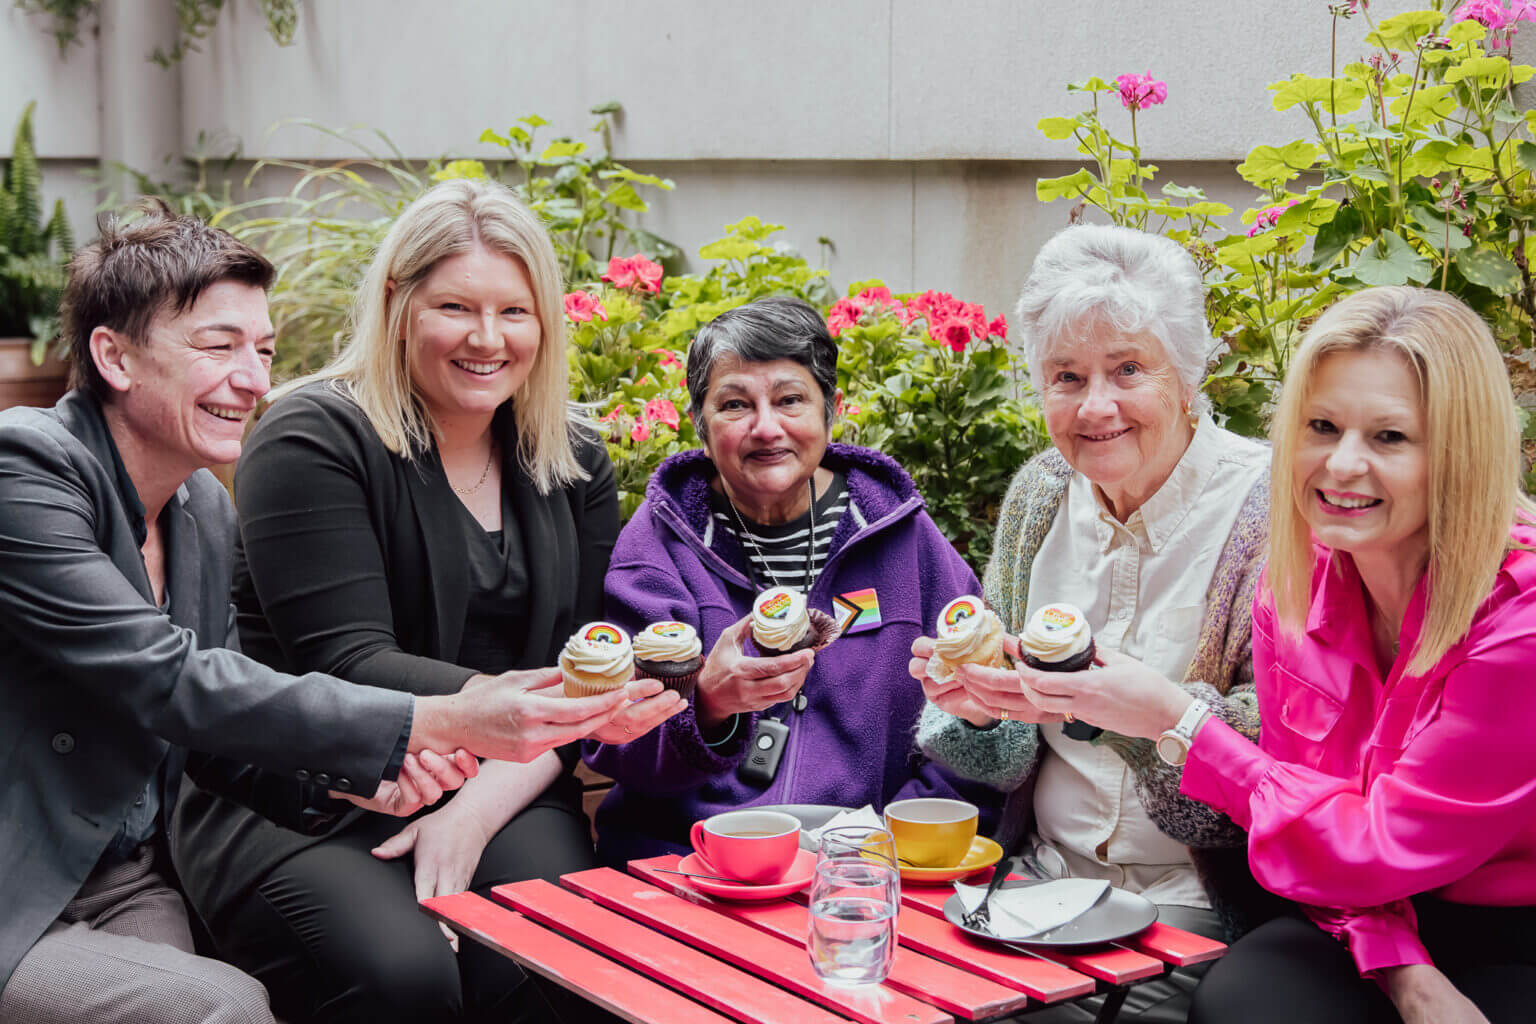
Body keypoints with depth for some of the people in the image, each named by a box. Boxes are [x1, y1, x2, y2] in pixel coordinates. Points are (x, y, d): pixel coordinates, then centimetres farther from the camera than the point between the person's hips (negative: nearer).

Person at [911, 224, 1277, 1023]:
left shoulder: (1268, 508, -10)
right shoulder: (1041, 494, 7)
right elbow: (1010, 761, 9)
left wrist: (1154, 707, -32)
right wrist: (975, 706, -13)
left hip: (1198, 911, -5)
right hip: (1045, 882, 5)